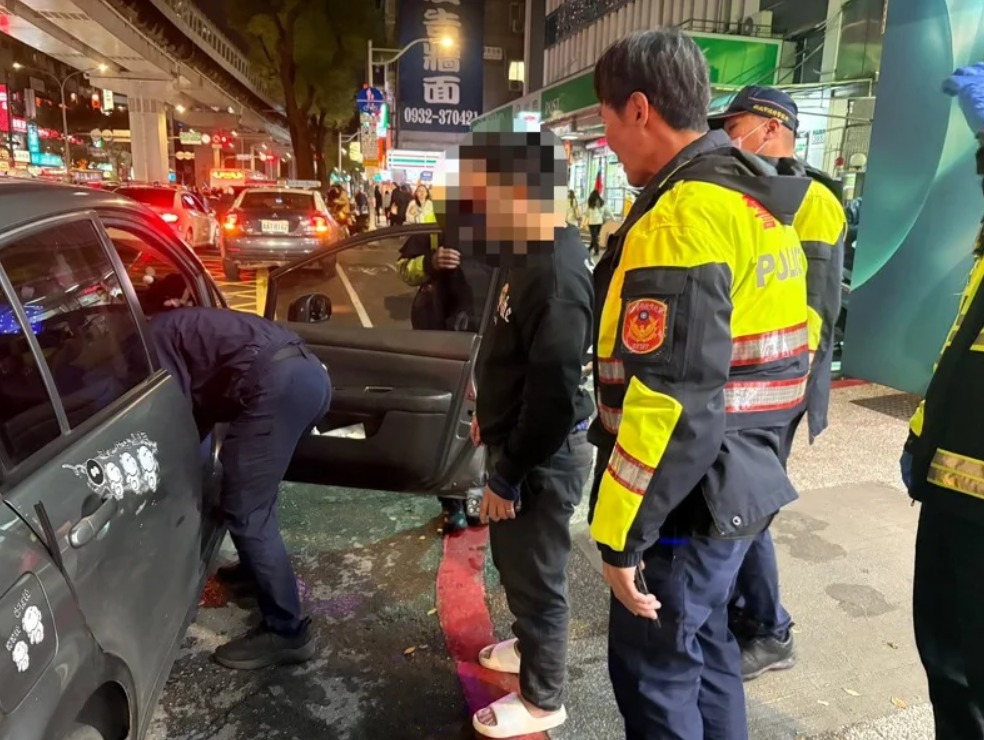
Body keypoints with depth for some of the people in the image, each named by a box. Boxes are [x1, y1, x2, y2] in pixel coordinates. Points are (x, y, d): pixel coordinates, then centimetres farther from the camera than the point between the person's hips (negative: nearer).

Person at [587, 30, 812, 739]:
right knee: (703, 646, 24)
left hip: (686, 501, -9)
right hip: (736, 484, 10)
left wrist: (623, 536, -19)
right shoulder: (755, 201, 10)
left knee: (653, 675, 9)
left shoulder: (682, 216, -23)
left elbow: (669, 403, -28)